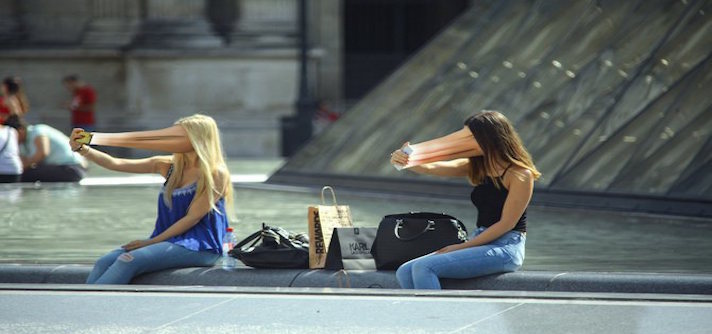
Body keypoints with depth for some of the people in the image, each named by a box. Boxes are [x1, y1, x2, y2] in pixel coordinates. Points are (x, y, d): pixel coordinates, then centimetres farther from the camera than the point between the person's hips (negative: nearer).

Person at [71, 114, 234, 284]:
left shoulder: (216, 174, -6)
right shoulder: (169, 166, 12)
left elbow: (192, 218, -10)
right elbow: (115, 164, 7)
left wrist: (152, 241, -12)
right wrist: (81, 149, -6)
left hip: (198, 246, -7)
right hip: (169, 241, 7)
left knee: (128, 261, -28)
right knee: (104, 263, -16)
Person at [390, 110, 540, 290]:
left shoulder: (520, 174, -10)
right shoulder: (476, 166, 11)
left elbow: (506, 224, -13)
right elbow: (431, 168, -1)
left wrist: (463, 246, -13)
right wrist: (403, 160, -22)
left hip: (506, 248, -8)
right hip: (480, 244, 8)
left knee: (424, 268, -23)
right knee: (405, 272, -8)